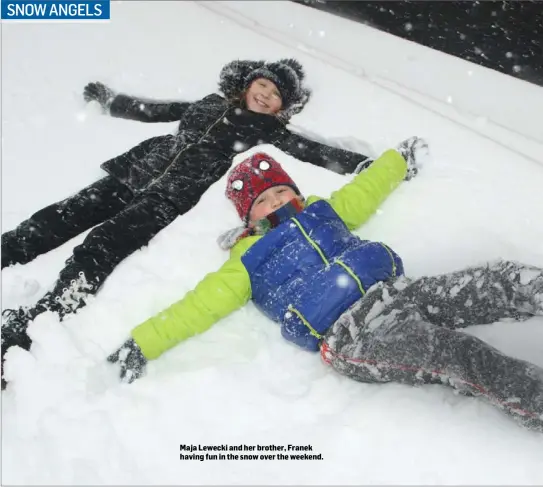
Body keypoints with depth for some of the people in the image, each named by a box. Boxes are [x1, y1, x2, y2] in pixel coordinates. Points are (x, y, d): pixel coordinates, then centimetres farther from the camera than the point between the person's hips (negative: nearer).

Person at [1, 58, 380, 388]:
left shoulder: (268, 130, 9)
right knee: (51, 222, -4)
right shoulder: (210, 104, 21)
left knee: (99, 248, -24)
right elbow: (153, 111, 31)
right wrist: (107, 98, 42)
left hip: (172, 199, -6)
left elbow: (315, 151, -2)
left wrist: (366, 164, -13)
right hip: (134, 176, 6)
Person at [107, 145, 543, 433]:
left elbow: (362, 193, 40)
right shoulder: (249, 262, 12)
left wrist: (401, 160, 52)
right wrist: (142, 344, 3)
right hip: (349, 333, -6)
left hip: (396, 291, 6)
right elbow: (197, 305, 8)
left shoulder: (323, 212, 25)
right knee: (455, 355, -34)